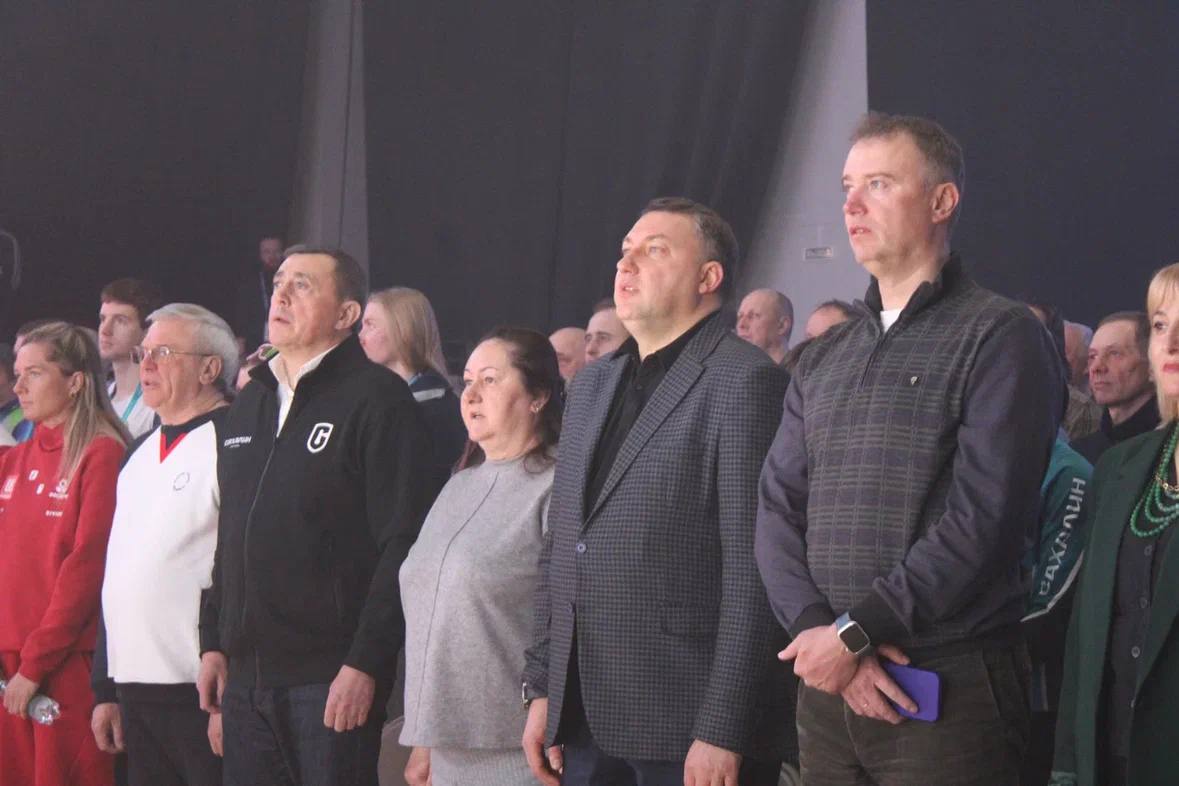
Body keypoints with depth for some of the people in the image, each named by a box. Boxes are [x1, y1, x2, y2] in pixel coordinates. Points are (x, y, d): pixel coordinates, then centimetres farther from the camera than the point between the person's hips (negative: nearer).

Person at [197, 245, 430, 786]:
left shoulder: (377, 397, -7)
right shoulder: (250, 404, 18)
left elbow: (401, 544, -13)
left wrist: (365, 663, -18)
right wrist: (213, 642, 15)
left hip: (332, 679, -7)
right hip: (246, 674, 7)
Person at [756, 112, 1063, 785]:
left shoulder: (1000, 337, -5)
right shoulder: (824, 360, 16)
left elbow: (985, 520, -14)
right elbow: (778, 510, 9)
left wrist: (855, 633, -14)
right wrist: (818, 628, -9)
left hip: (953, 686, -6)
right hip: (829, 683, 6)